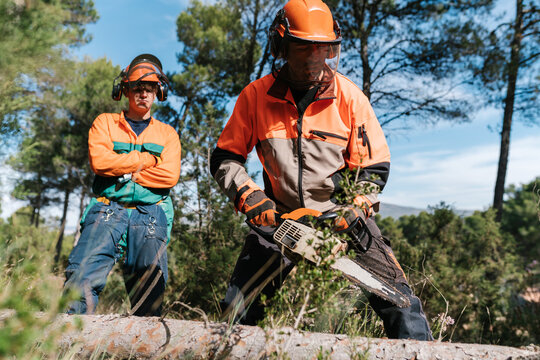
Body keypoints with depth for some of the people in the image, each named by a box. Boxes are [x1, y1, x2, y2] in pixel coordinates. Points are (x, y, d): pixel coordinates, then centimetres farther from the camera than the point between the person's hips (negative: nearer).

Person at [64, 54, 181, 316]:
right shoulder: (105, 123, 19)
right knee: (84, 276, -21)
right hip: (108, 208, -1)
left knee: (150, 291, -9)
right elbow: (99, 161, -2)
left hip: (150, 213, 1)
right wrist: (149, 159, 1)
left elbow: (170, 176, 3)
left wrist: (123, 170, -2)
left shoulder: (167, 133, 21)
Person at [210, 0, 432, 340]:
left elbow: (374, 168, -5)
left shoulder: (348, 95, -8)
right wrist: (249, 195, -15)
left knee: (398, 299, -7)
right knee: (236, 311, 1)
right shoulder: (256, 96, -6)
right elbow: (225, 158, 1)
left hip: (342, 213, 0)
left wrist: (349, 213, -18)